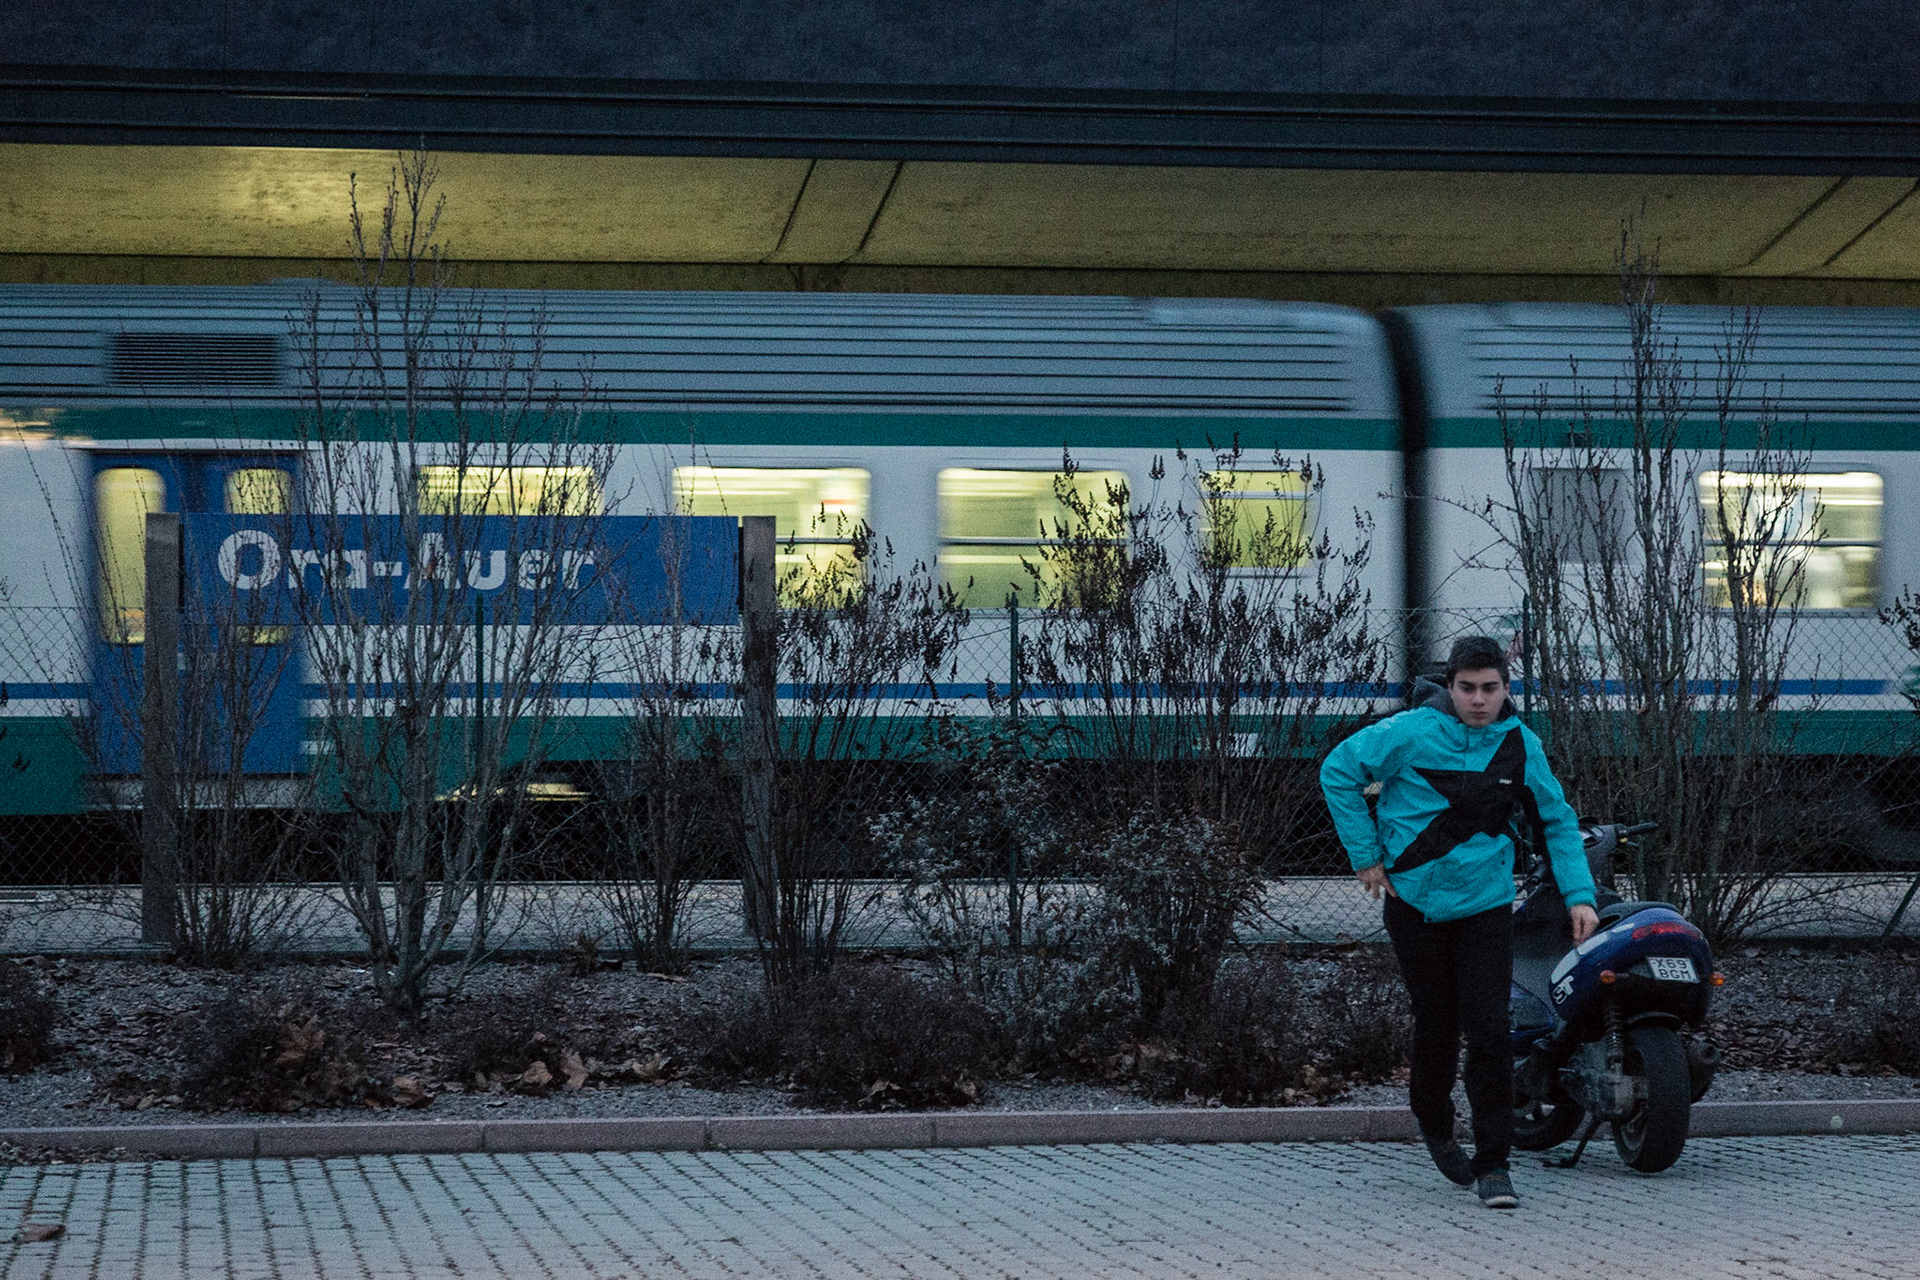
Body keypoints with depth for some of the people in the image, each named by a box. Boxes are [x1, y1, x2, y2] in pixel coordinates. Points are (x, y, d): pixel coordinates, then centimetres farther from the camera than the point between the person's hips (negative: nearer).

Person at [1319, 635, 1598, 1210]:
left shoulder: (1521, 745, 0)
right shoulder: (1411, 732, -11)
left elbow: (1558, 820, 11)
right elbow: (1339, 771, -4)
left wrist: (1579, 894, 1)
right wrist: (1365, 855, -6)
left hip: (1485, 905, 1)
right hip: (1415, 902, -1)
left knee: (1488, 1029, -8)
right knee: (1436, 1023, 8)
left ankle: (1492, 1163, -3)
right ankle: (1433, 1122, 37)